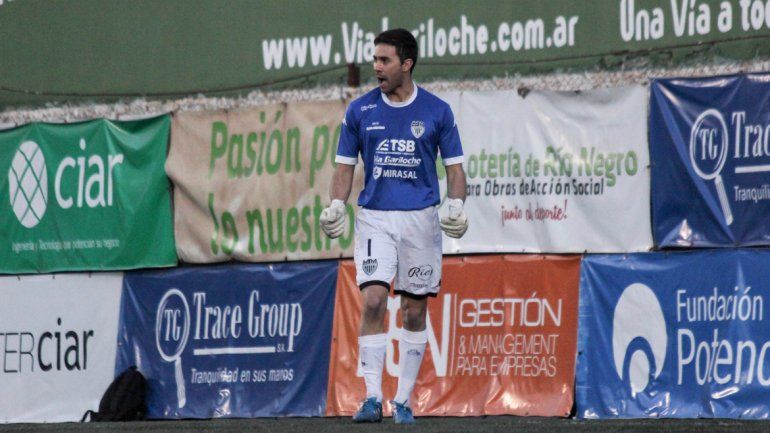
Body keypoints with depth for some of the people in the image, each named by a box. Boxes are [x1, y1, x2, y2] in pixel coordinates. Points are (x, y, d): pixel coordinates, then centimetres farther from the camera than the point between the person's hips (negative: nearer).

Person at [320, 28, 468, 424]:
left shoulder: (436, 111, 1)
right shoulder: (360, 111, 3)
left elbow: (454, 167, 5)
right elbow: (345, 166, 9)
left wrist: (456, 207, -11)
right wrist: (335, 207, -7)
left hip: (421, 219, 0)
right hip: (374, 217, 0)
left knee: (414, 311, 3)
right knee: (373, 300, -16)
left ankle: (403, 400, 12)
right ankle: (372, 398, -16)